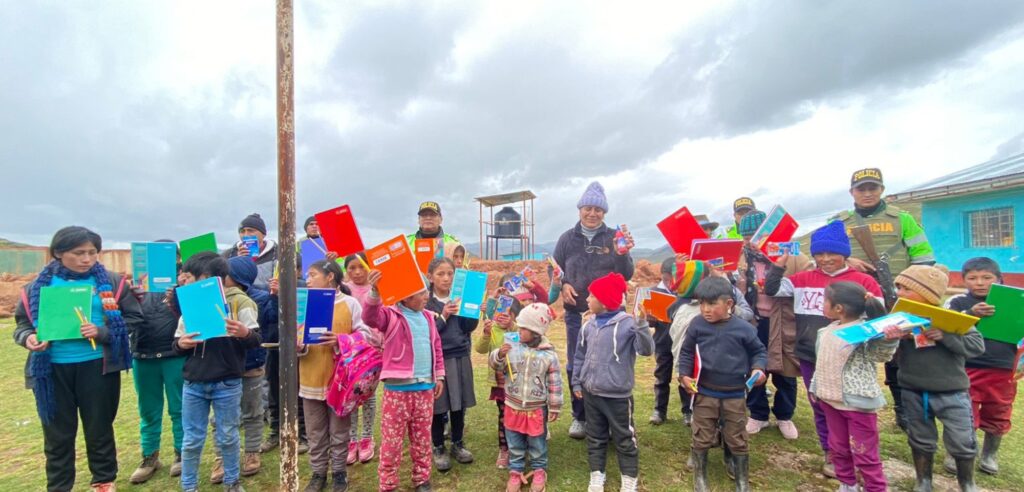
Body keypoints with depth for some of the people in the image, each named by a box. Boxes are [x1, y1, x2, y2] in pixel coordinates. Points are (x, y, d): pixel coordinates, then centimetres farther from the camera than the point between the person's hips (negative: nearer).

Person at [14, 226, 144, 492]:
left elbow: (135, 318, -2)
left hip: (98, 365, -1)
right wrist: (28, 338, -12)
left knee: (99, 428, 12)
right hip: (52, 368, 2)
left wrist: (103, 332, -17)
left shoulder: (112, 282, -3)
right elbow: (22, 323, 10)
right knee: (57, 433, 12)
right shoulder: (38, 286, 4)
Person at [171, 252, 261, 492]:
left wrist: (244, 333, -30)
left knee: (227, 437, 11)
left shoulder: (239, 301, -7)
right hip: (193, 383, 3)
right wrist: (181, 343, -12)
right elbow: (176, 342, 11)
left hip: (227, 384, -3)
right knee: (191, 439, 13)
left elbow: (256, 339, -8)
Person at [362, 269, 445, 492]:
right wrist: (375, 292, -45)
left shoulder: (428, 317, 11)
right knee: (391, 439, 4)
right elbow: (370, 317, -28)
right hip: (397, 389, -5)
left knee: (422, 437, 16)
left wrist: (439, 375, 16)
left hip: (425, 388, 5)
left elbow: (436, 347, 18)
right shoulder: (391, 315, -7)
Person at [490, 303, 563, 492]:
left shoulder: (549, 355, -12)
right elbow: (496, 366, -1)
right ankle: (515, 471, 33)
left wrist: (555, 407, -4)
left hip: (537, 409, -2)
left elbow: (554, 384, -7)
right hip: (514, 407, 2)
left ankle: (539, 470, 36)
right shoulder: (512, 348, -8)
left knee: (537, 443, 15)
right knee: (515, 443, 16)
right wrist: (499, 355, -22)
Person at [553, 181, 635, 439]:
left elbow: (626, 276, -4)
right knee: (576, 366, 9)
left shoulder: (614, 238, -1)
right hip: (576, 312, 1)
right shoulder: (568, 238, 2)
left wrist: (622, 254, -23)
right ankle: (579, 417, 27)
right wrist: (562, 285, -12)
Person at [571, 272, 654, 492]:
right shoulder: (589, 326, 2)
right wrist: (577, 383, 13)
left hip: (617, 395, -5)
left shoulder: (627, 324, -17)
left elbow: (647, 349, -27)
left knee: (624, 439, 12)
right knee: (595, 437, 18)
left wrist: (642, 324, -40)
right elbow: (580, 356, 11)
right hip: (591, 393, 5)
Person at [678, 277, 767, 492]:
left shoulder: (743, 328, -10)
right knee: (702, 439, 12)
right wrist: (684, 374, -6)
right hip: (705, 393, 1)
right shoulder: (697, 325, -7)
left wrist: (757, 369, -12)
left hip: (735, 395, -1)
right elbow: (686, 352, 3)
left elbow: (758, 351, 6)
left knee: (737, 440, 14)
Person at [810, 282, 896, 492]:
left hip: (856, 401, -8)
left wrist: (889, 338, -51)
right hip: (831, 400, 8)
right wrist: (815, 387, 18)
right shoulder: (827, 331, 7)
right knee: (838, 448, 20)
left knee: (865, 455, 4)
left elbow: (881, 354, -33)